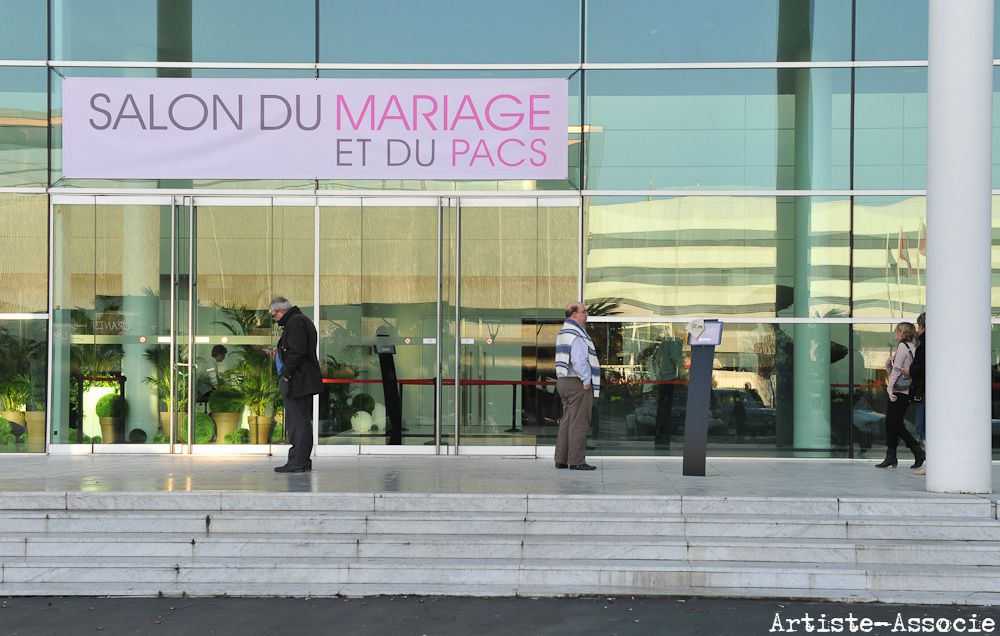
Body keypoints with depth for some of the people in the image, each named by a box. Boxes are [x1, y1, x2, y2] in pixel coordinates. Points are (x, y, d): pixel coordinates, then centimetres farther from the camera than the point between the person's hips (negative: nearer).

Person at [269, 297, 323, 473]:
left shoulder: (295, 322, -13)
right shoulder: (303, 320, 20)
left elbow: (297, 352, -22)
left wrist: (286, 375, -18)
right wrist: (281, 352, 16)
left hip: (297, 380, -11)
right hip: (306, 382, 11)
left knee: (297, 421, -9)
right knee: (303, 420, 13)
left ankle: (297, 461, -9)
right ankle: (303, 461, 18)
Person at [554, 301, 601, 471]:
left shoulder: (563, 332, 17)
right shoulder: (577, 335, -16)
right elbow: (579, 361, -24)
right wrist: (586, 380, -15)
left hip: (563, 381, 10)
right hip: (577, 383, -10)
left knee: (566, 421, 13)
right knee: (579, 423, -7)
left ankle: (561, 460, 14)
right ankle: (576, 461, -7)